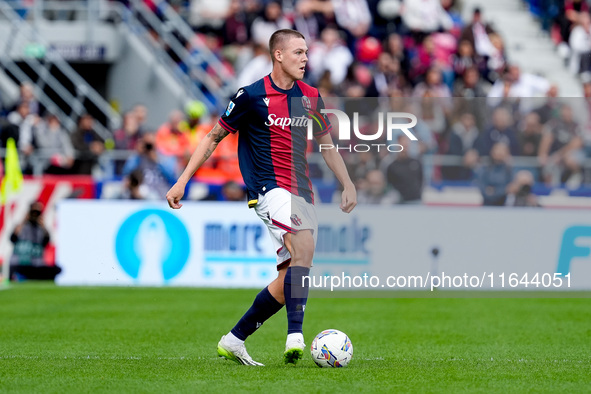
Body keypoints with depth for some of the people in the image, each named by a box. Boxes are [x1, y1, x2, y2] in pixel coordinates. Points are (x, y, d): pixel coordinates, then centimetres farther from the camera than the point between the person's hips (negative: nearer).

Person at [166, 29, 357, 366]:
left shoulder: (311, 97, 11)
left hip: (302, 193, 7)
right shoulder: (251, 96, -5)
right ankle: (295, 336, -38)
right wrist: (183, 181, -1)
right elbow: (214, 137, 2)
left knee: (289, 280, 3)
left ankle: (234, 341, 16)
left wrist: (348, 185, 21)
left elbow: (327, 145, 25)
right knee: (304, 244, -31)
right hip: (269, 187, -7)